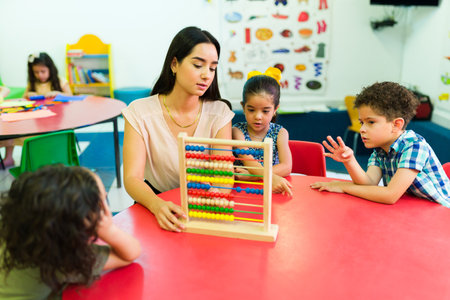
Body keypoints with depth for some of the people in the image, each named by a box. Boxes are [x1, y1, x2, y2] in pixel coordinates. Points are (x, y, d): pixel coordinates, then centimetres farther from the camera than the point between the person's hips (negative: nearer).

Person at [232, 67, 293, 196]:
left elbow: (286, 167, -10)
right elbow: (248, 160, -17)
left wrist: (252, 175, -21)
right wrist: (271, 177, -36)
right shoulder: (238, 131, -1)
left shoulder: (280, 133, 3)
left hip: (272, 189, 1)